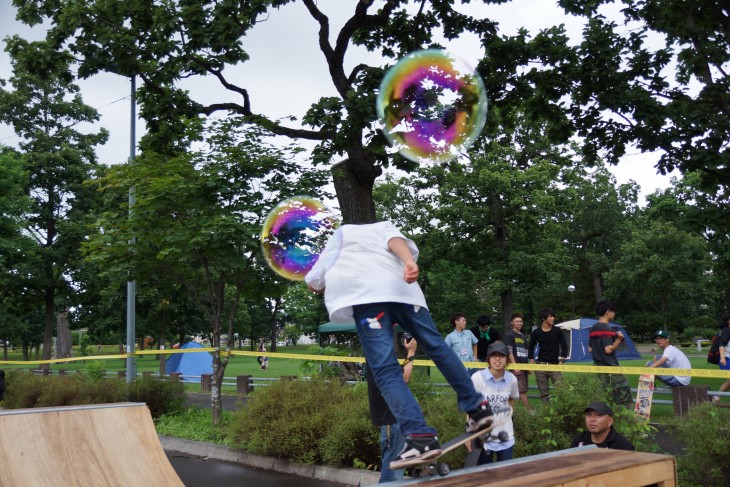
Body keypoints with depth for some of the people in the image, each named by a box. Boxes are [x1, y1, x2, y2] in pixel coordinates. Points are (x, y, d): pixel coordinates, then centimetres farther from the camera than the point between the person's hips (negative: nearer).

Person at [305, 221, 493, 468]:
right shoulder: (384, 227, 34)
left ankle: (420, 437, -23)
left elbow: (313, 282, 29)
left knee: (385, 370, -9)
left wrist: (332, 284, 51)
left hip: (361, 294, -2)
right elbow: (395, 241, 6)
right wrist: (409, 263, -13)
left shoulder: (341, 233, 37)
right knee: (436, 345, 16)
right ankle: (477, 408, 21)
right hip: (400, 286, 2)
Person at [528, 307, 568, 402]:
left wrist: (561, 361, -2)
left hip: (554, 365, -1)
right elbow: (531, 348, 10)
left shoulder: (557, 331, 0)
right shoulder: (536, 332, 1)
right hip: (540, 365, 1)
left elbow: (564, 346, 5)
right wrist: (532, 362, 4)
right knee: (543, 392, 6)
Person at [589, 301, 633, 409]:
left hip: (598, 367, 9)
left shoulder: (593, 329, 12)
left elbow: (590, 349, 16)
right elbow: (609, 349, -20)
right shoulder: (607, 329, -14)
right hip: (610, 368, -9)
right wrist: (619, 339, -11)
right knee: (624, 392, -4)